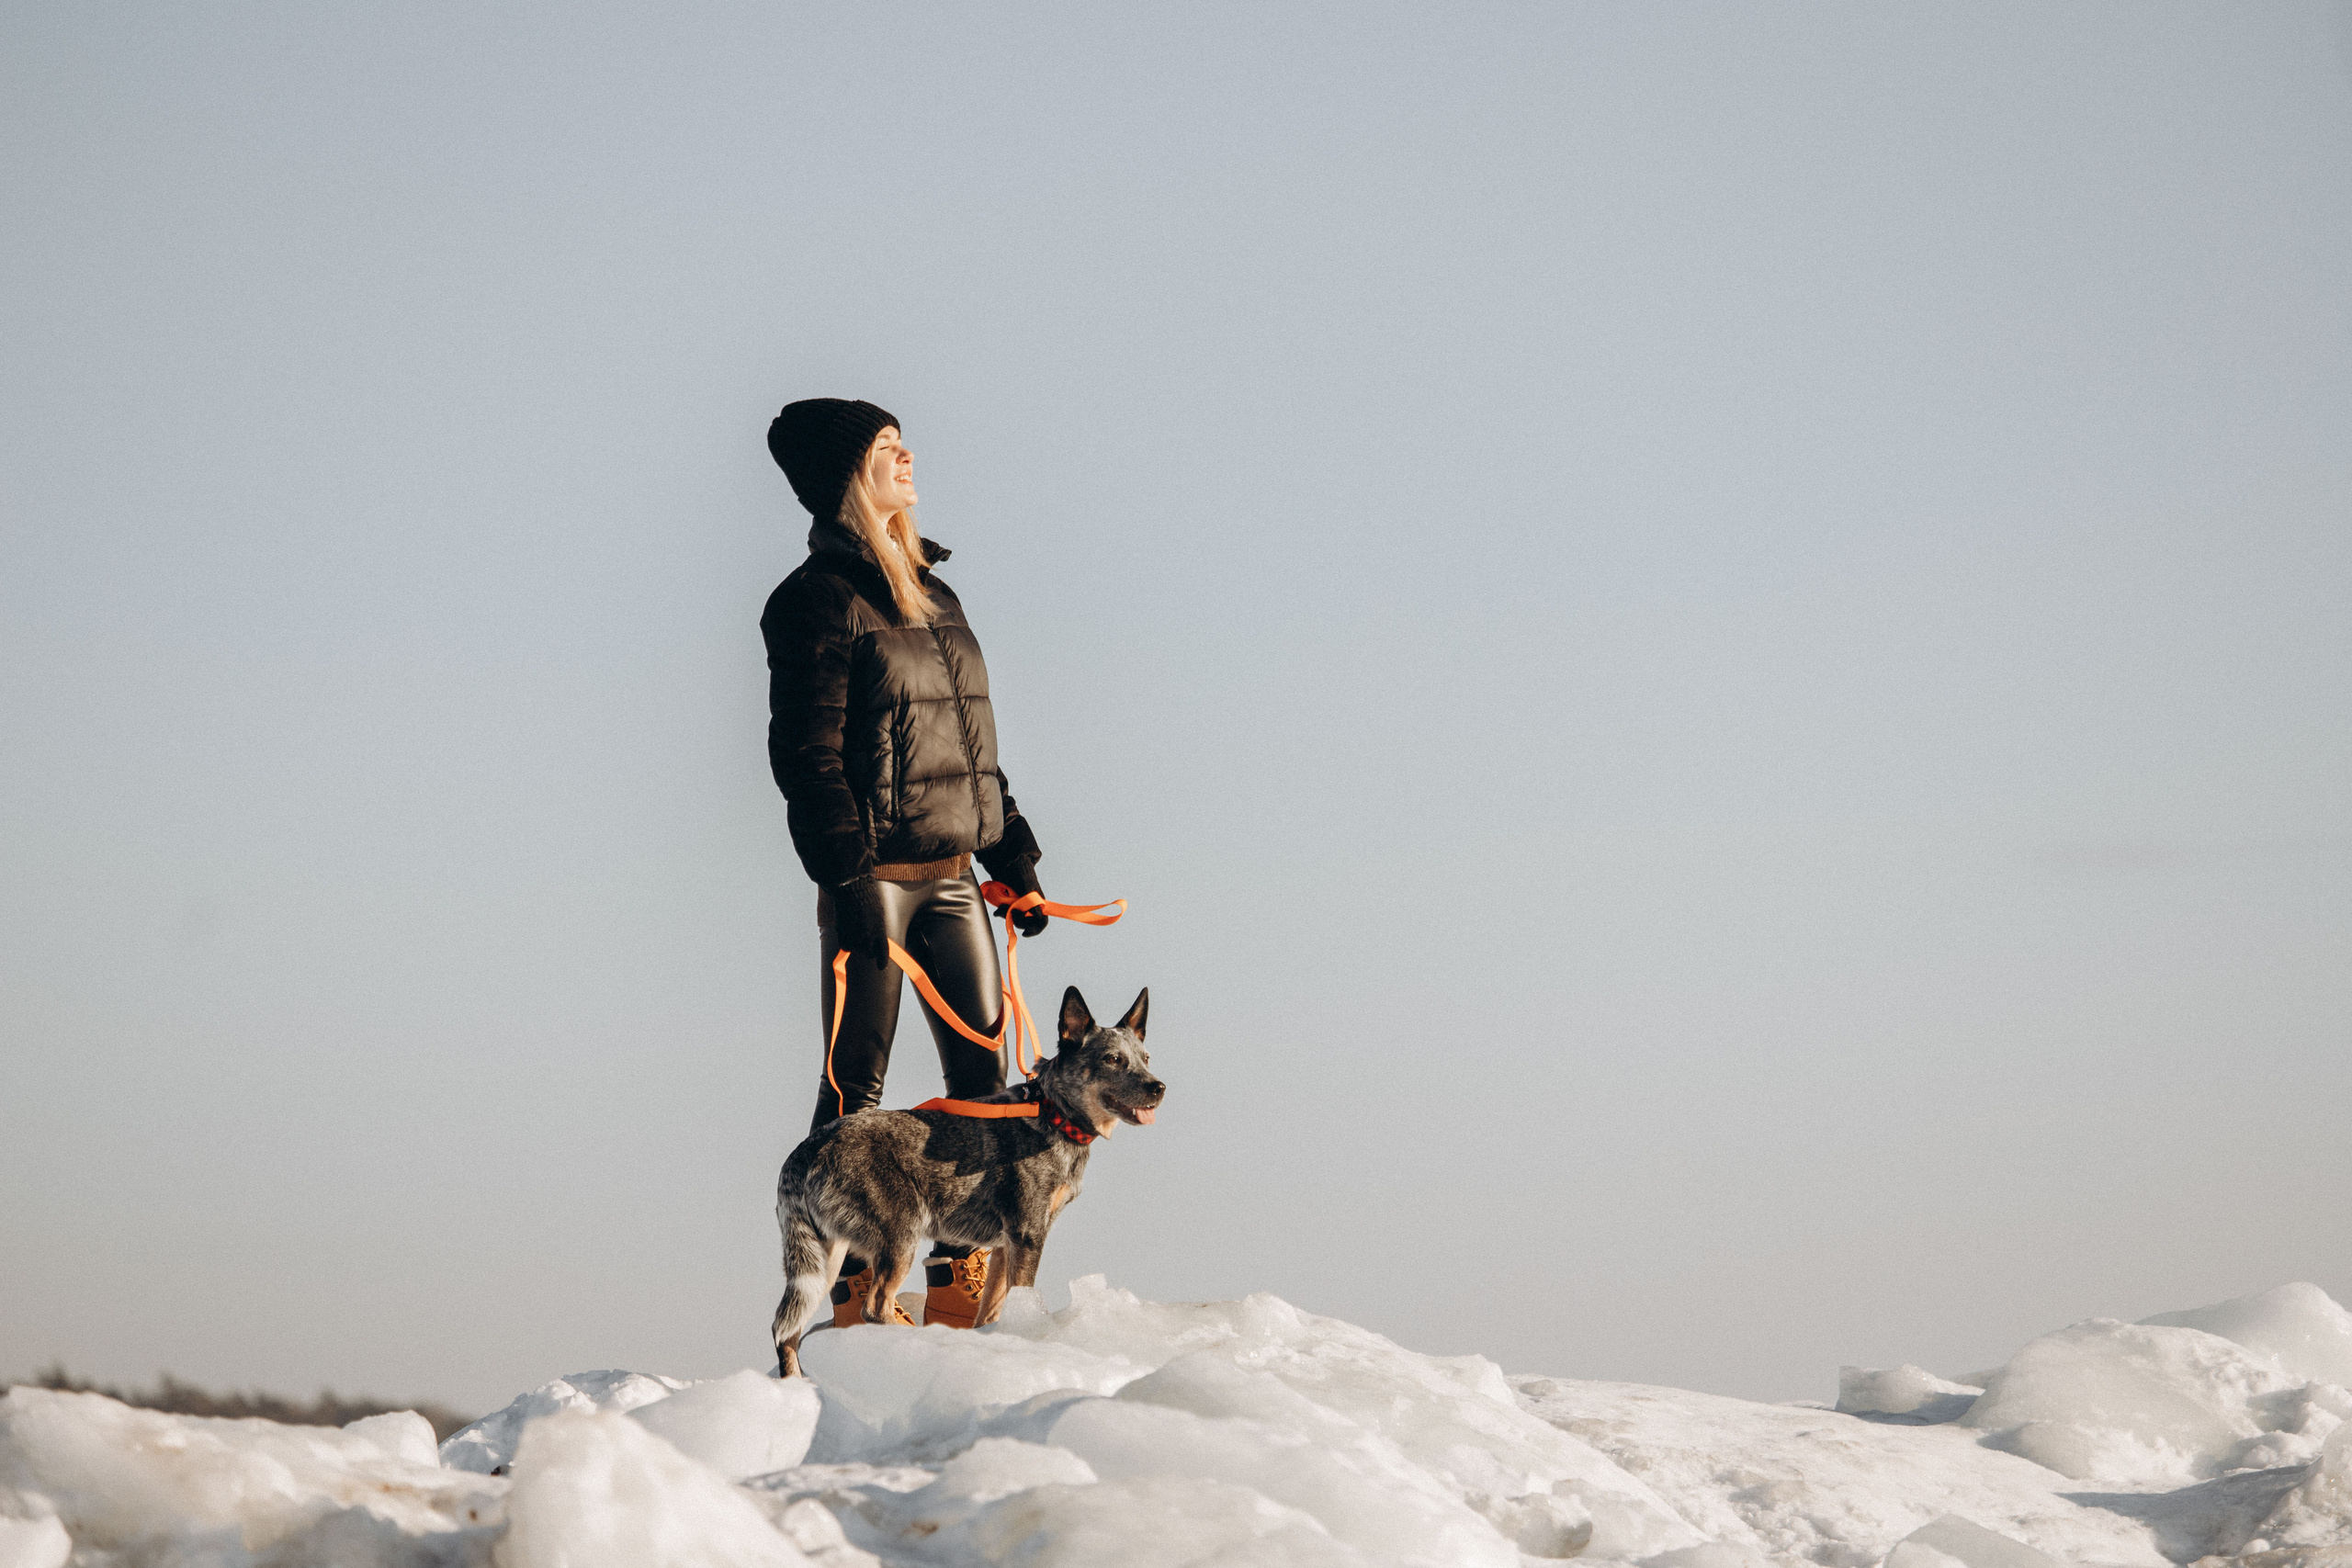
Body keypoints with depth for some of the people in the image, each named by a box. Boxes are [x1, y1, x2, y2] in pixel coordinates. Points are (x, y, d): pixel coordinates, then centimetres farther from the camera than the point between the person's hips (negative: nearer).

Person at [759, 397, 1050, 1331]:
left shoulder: (932, 596, 19)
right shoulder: (820, 599, -6)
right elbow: (807, 753, -13)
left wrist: (1014, 859, 18)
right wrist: (848, 877, -20)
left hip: (953, 873, 8)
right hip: (874, 876, -8)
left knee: (985, 1078, 3)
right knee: (859, 1081, -5)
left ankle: (962, 1286, 5)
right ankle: (856, 1291, -3)